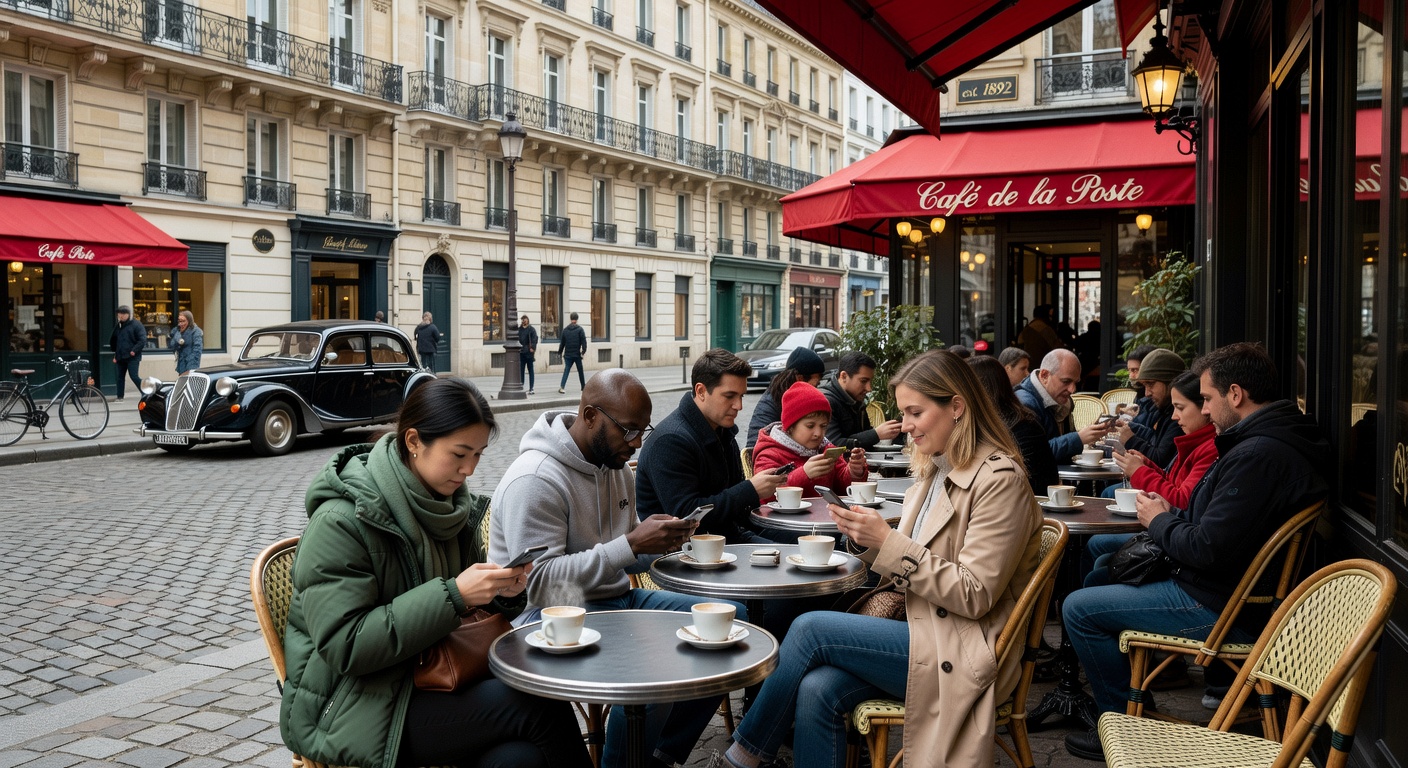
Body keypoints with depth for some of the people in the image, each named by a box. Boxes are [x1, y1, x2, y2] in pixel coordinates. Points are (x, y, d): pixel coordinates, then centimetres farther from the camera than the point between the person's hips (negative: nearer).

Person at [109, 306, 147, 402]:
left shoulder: (136, 324, -7)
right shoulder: (118, 326, 14)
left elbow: (142, 340, -14)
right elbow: (113, 341, 26)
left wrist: (134, 351, -18)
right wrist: (115, 353, 20)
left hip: (132, 357, -7)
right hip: (120, 357, 7)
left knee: (134, 376, -13)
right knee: (120, 377, 10)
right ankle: (119, 397, 16)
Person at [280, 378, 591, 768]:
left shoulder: (454, 504, 6)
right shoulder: (341, 523, -16)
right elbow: (343, 647, -21)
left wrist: (499, 590, -7)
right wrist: (452, 595, -26)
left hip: (430, 683, 6)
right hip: (347, 708, -6)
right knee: (538, 707, -23)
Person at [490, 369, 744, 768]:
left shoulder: (615, 464, 9)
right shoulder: (534, 480, -19)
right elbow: (540, 583, -24)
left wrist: (657, 538, -4)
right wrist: (632, 545, -27)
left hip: (616, 598, 9)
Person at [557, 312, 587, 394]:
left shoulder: (565, 330, 4)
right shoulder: (579, 329, -5)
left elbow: (562, 342, 8)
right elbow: (583, 341, -13)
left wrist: (560, 352, 16)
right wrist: (584, 351, -12)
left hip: (568, 354, 2)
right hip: (577, 354, -2)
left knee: (566, 371, -1)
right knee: (580, 371, 12)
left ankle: (562, 387, -18)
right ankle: (584, 387, 22)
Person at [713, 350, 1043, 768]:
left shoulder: (999, 479, -13)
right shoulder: (935, 472, 14)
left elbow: (973, 596, -18)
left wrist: (889, 542, -20)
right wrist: (871, 540, -3)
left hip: (960, 654, -7)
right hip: (922, 630, 7)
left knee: (810, 629, -17)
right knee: (817, 691, -18)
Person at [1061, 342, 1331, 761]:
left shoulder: (1258, 456, -28)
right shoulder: (1276, 441, 7)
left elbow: (1207, 549, -29)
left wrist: (1160, 522, -11)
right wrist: (1171, 516, 3)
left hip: (1218, 610, -11)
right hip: (1230, 590, 11)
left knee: (1078, 608, -9)